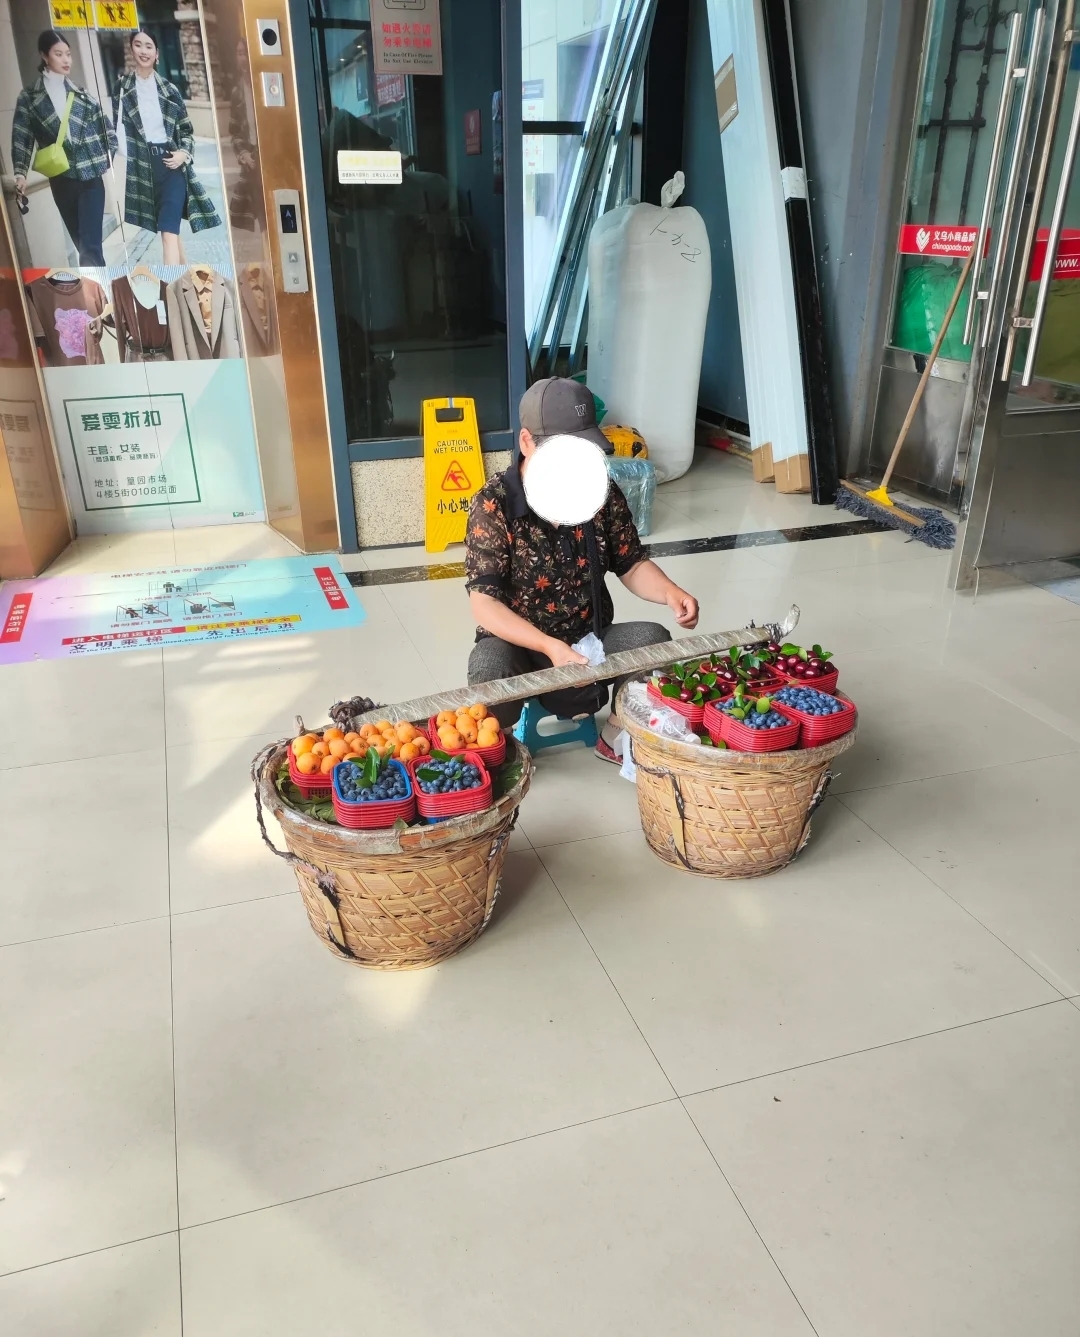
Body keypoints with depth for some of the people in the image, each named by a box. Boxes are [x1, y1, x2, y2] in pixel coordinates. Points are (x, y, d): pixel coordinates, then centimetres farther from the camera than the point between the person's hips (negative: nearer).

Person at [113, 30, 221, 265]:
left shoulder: (169, 90, 6)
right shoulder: (122, 87, 5)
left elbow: (187, 129, 12)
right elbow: (117, 126, 5)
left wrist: (184, 153, -5)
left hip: (171, 163, -1)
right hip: (142, 166, 1)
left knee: (169, 230, -14)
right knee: (169, 226, 9)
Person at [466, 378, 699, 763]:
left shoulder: (602, 493, -4)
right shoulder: (494, 504, -17)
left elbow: (631, 565, 7)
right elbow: (484, 602, -20)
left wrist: (670, 592, -16)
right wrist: (549, 646, -33)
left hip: (590, 640, 4)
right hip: (519, 645, -4)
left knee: (653, 640, -23)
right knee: (490, 668, -37)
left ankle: (616, 738, 4)